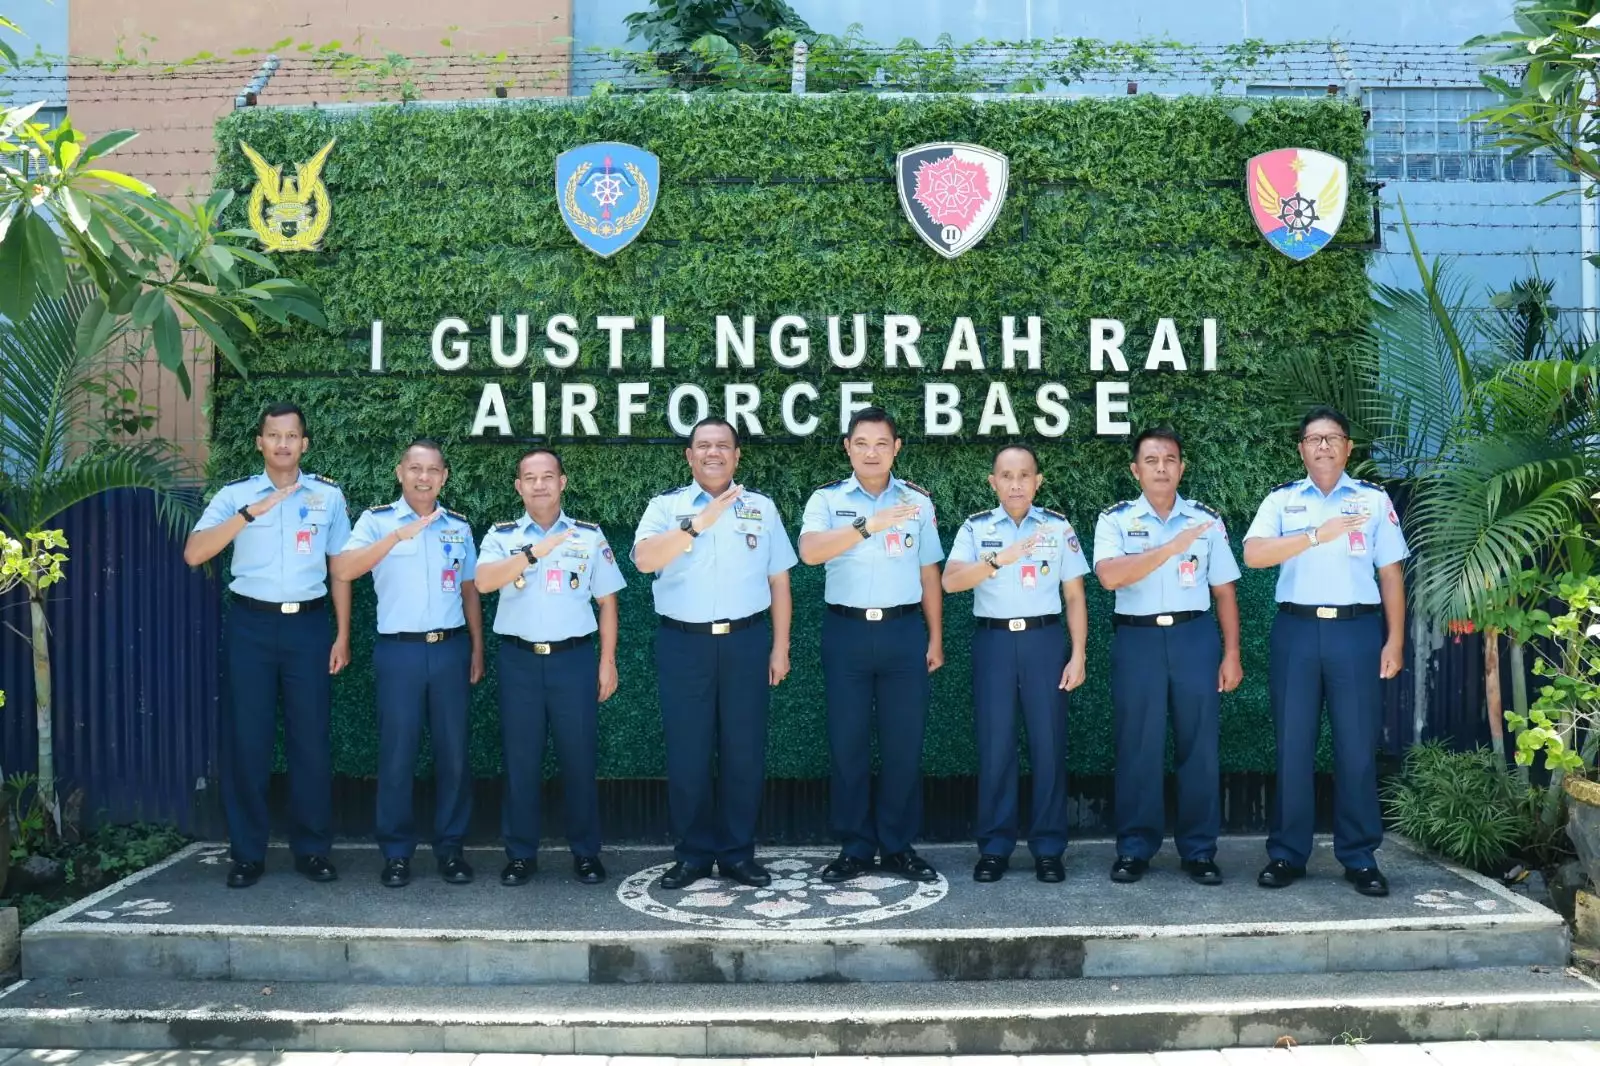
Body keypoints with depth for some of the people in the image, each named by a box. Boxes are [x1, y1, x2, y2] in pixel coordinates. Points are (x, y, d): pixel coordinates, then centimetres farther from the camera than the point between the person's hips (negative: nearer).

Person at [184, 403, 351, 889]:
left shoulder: (328, 495, 6)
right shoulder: (235, 495, 3)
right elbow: (193, 554, -11)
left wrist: (342, 636, 5)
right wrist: (250, 512, -21)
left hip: (309, 624, 1)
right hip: (251, 624, 0)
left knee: (311, 738, 4)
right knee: (246, 738, 3)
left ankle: (312, 849, 15)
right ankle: (247, 853, 13)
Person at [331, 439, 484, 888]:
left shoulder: (459, 527, 10)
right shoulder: (377, 520, 0)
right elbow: (343, 569, -16)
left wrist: (477, 650, 11)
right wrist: (399, 535, -25)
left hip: (450, 648, 3)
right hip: (399, 650, -3)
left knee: (453, 752, 5)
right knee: (397, 754, 1)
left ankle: (449, 847, 16)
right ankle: (396, 852, 12)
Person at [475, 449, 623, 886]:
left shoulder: (590, 535, 6)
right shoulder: (501, 535, 4)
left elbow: (607, 601, 7)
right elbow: (483, 582, -15)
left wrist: (608, 661, 2)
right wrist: (536, 551, -24)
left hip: (574, 658, 0)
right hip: (519, 659, 0)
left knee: (579, 757, 4)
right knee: (520, 759, 6)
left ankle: (586, 852, 15)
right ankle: (520, 853, 17)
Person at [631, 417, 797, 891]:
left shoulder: (762, 508, 9)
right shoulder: (666, 506, 4)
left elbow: (778, 581, 10)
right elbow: (644, 559, -14)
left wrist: (780, 647, 5)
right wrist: (697, 523, -23)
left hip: (747, 642, 1)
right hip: (683, 643, -1)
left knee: (744, 753, 5)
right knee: (687, 755, 4)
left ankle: (738, 853, 17)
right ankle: (693, 853, 17)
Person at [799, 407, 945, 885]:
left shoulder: (918, 500, 7)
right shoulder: (827, 499, 0)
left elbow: (928, 573, 11)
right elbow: (810, 551, -19)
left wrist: (935, 638, 9)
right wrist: (869, 525, -30)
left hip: (904, 632, 1)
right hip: (846, 632, -1)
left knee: (904, 743, 4)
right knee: (848, 743, 5)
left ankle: (899, 846, 16)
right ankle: (854, 846, 16)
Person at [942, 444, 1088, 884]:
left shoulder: (1059, 527, 5)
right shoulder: (975, 528, 4)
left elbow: (1074, 596, 6)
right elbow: (950, 581, -11)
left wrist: (1078, 655, -1)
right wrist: (1000, 558, -24)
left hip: (1044, 639, 0)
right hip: (993, 641, 0)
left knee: (1048, 743, 1)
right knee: (994, 745, 2)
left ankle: (1048, 848, 10)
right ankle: (994, 847, 11)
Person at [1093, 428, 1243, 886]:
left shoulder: (1207, 520, 7)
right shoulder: (1115, 520, 1)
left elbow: (1224, 590, 9)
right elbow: (1110, 575, -16)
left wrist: (1231, 654, 4)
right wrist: (1171, 547, -22)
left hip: (1195, 637, 1)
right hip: (1137, 639, -1)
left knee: (1198, 745, 4)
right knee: (1138, 747, 3)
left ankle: (1199, 850, 14)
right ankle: (1134, 848, 13)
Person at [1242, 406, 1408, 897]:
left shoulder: (1374, 499, 7)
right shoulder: (1281, 500, 6)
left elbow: (1391, 572, 7)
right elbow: (1253, 555, -10)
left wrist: (1395, 640, 0)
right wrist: (1318, 535, -19)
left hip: (1357, 630, 0)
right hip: (1297, 630, 0)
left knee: (1357, 747, 3)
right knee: (1292, 746, 5)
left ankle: (1360, 857, 13)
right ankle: (1287, 854, 13)